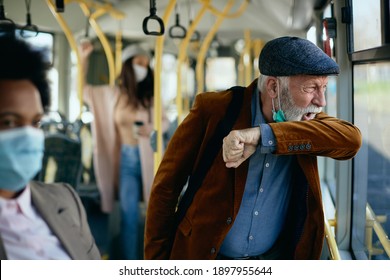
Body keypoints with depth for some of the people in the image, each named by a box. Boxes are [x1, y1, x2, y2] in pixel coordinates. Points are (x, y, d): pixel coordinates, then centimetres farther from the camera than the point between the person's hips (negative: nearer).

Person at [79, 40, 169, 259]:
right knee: (129, 214, 0)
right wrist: (84, 58, 1)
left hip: (150, 157, 0)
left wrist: (152, 128, -13)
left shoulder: (150, 96, 3)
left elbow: (166, 122, 9)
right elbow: (83, 89, 11)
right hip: (127, 159, 0)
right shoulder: (112, 94, 3)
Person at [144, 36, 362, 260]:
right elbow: (166, 188, -11)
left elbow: (351, 139, -26)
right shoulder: (213, 110, -16)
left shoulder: (306, 118, -7)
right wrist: (157, 258, -9)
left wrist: (263, 135, -35)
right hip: (202, 255, -2)